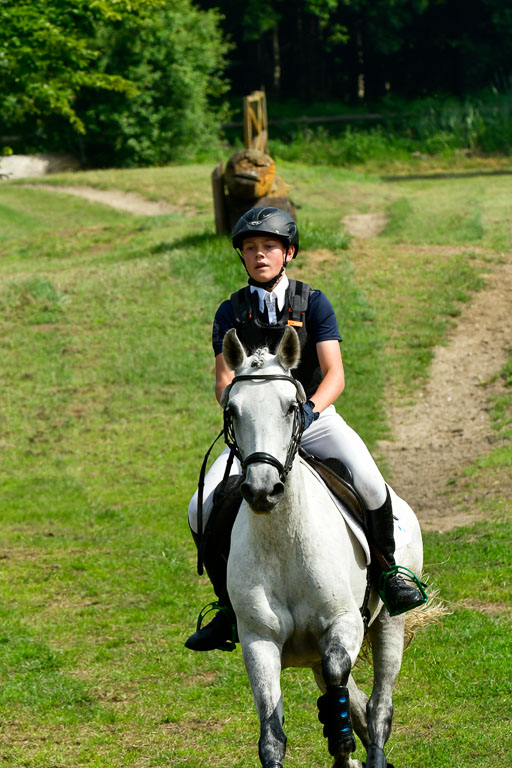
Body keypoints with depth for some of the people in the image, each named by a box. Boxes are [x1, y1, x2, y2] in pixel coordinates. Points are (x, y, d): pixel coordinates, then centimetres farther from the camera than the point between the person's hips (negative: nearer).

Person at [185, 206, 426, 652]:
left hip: (316, 418, -2)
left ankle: (390, 570, -5)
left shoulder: (313, 303, 0)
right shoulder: (232, 312, 5)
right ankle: (229, 607, 2)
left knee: (369, 482, -31)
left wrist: (311, 407, -31)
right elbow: (224, 380, -4)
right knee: (202, 510, -17)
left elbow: (335, 374, -10)